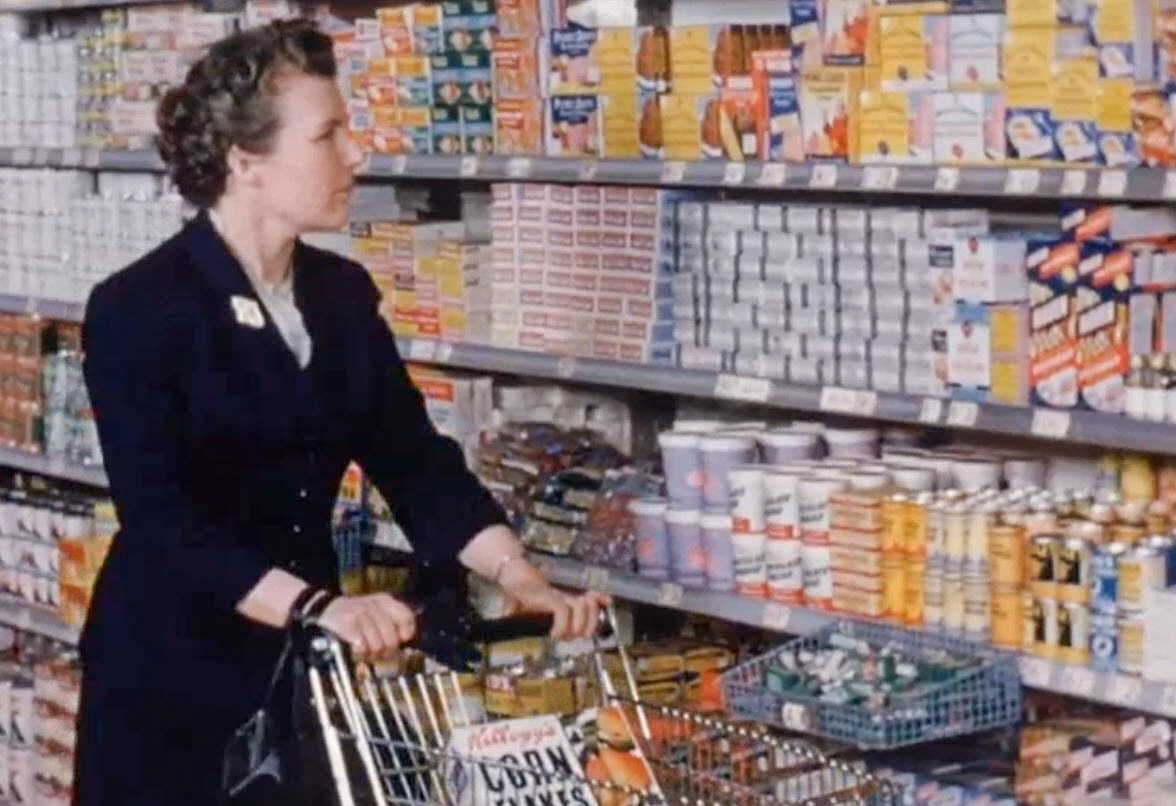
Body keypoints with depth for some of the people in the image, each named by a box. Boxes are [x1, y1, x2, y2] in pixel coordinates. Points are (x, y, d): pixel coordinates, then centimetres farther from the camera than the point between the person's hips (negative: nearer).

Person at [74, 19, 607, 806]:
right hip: (172, 669, -5)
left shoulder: (343, 293, 4)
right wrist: (315, 606, -35)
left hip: (303, 661, 6)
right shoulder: (138, 311, -16)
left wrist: (522, 581, -14)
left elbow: (414, 459, 2)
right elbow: (163, 518, -23)